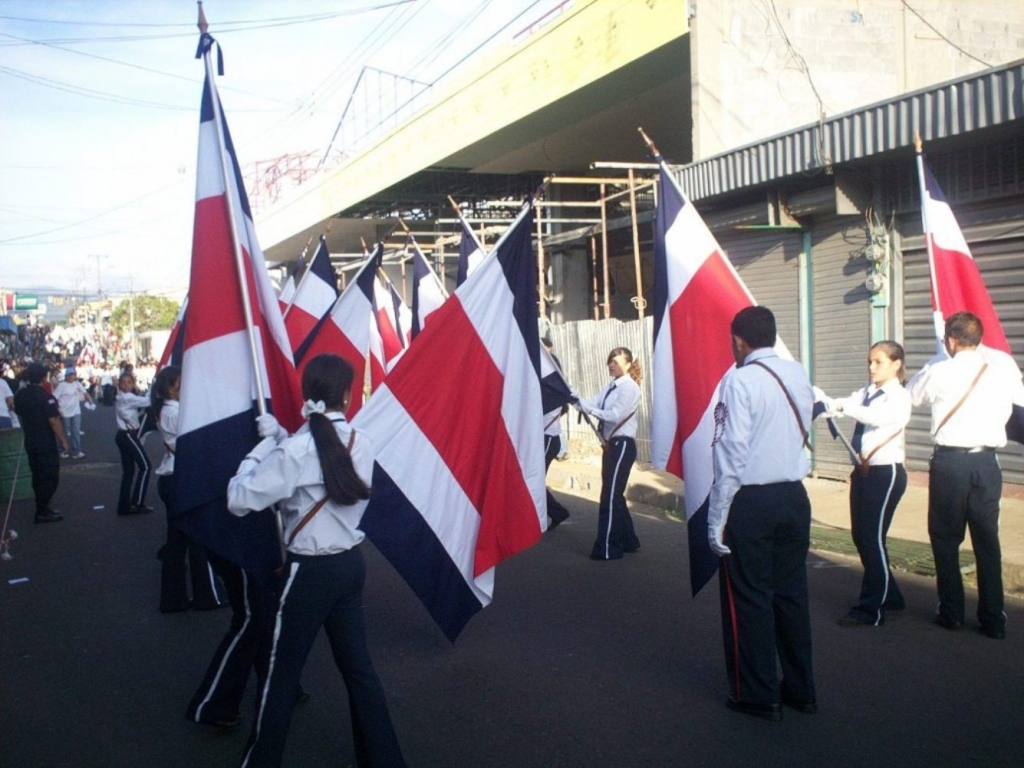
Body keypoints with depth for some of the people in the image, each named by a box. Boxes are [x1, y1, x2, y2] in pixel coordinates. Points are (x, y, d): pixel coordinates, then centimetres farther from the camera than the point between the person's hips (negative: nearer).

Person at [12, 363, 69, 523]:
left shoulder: (20, 395, 4)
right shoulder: (45, 396, -20)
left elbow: (19, 415, 14)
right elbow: (54, 421, -22)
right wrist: (63, 440, -13)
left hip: (30, 441, 8)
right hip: (46, 442, -8)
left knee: (38, 475, 17)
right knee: (50, 477, 0)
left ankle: (42, 508, 23)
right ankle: (42, 512, 1)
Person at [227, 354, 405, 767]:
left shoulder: (297, 449, -19)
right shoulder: (361, 443, -1)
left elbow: (239, 499, -17)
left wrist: (264, 446, -7)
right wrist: (280, 440, 6)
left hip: (310, 570, -6)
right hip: (350, 564, 6)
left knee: (281, 674, 10)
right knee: (358, 666, 17)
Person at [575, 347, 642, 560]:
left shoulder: (630, 387, -11)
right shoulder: (611, 388, 15)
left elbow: (615, 415, -22)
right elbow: (592, 404, 4)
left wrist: (589, 409, -28)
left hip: (622, 445, -9)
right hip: (611, 444, 9)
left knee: (610, 496, -8)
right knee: (615, 495, 14)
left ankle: (607, 548, -4)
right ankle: (627, 541, 26)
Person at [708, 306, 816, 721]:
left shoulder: (740, 380, -14)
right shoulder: (798, 374, 5)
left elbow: (730, 455, -16)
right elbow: (802, 432, 12)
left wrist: (716, 520, -12)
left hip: (751, 501, -6)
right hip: (794, 496, 6)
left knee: (748, 599, 7)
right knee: (791, 593, 16)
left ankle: (759, 695, 16)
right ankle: (800, 689, 26)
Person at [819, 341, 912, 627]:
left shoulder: (899, 396, -8)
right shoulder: (865, 393, 12)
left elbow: (880, 417, -28)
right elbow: (840, 406, -2)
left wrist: (844, 406, -35)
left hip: (886, 472, -8)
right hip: (863, 471, 8)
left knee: (873, 538, -5)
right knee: (860, 536, 12)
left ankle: (871, 609, 4)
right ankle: (889, 596, 29)